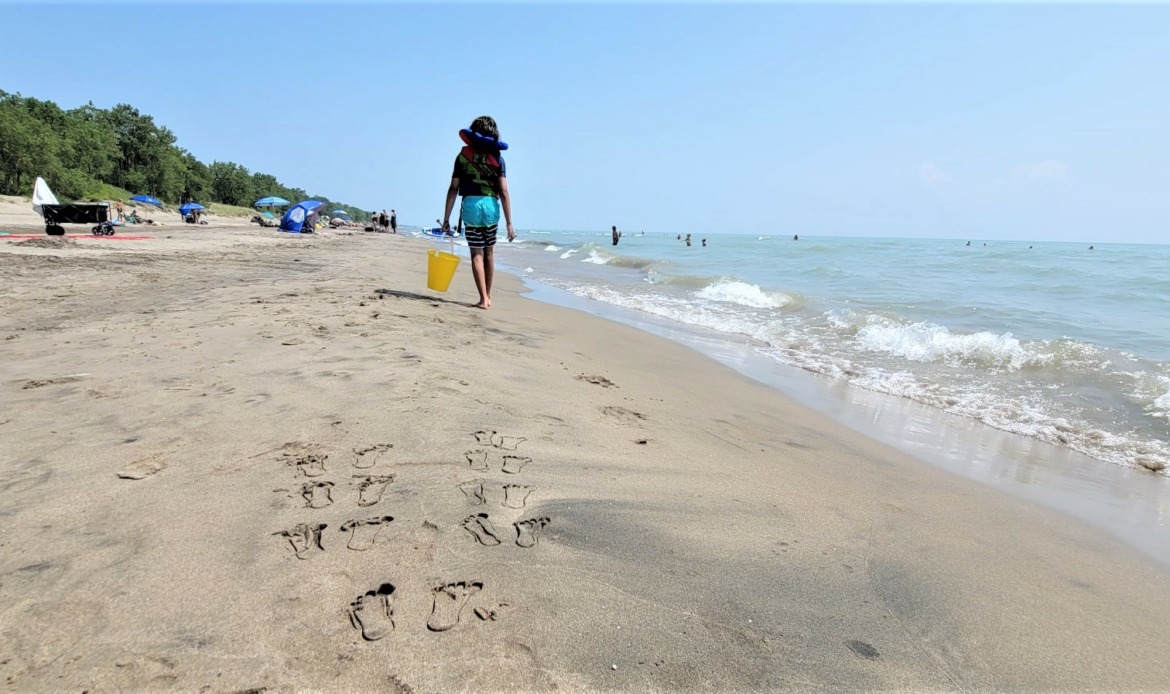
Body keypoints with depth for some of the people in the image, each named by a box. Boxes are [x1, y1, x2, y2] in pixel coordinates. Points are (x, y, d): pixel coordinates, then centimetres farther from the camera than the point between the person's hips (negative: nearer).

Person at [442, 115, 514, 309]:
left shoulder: (464, 155, 5)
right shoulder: (497, 158, 4)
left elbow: (453, 188, 1)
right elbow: (504, 193, -4)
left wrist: (446, 218, 5)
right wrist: (509, 223, -2)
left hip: (470, 204, -1)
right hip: (491, 205, 1)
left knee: (477, 254, 3)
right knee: (489, 252, 16)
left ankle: (483, 298, -3)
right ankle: (488, 296, 24)